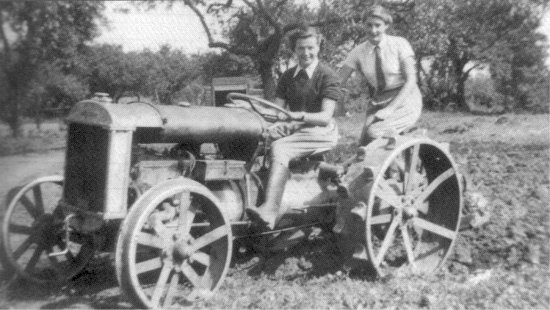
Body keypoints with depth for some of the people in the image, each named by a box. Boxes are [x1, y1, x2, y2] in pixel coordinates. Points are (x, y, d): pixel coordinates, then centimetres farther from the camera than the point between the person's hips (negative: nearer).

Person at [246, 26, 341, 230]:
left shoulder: (328, 76, -4)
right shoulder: (287, 77, 15)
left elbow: (325, 117, -14)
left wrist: (301, 116, -33)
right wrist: (276, 123, -15)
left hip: (320, 132, -6)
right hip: (293, 129, 6)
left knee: (279, 148, -33)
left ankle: (270, 211, -44)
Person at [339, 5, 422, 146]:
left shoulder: (399, 44, -6)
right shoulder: (359, 52, 0)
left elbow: (410, 80, -10)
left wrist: (390, 108, -21)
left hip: (404, 101, -3)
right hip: (377, 103, 3)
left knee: (374, 133, -28)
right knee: (364, 143, -19)